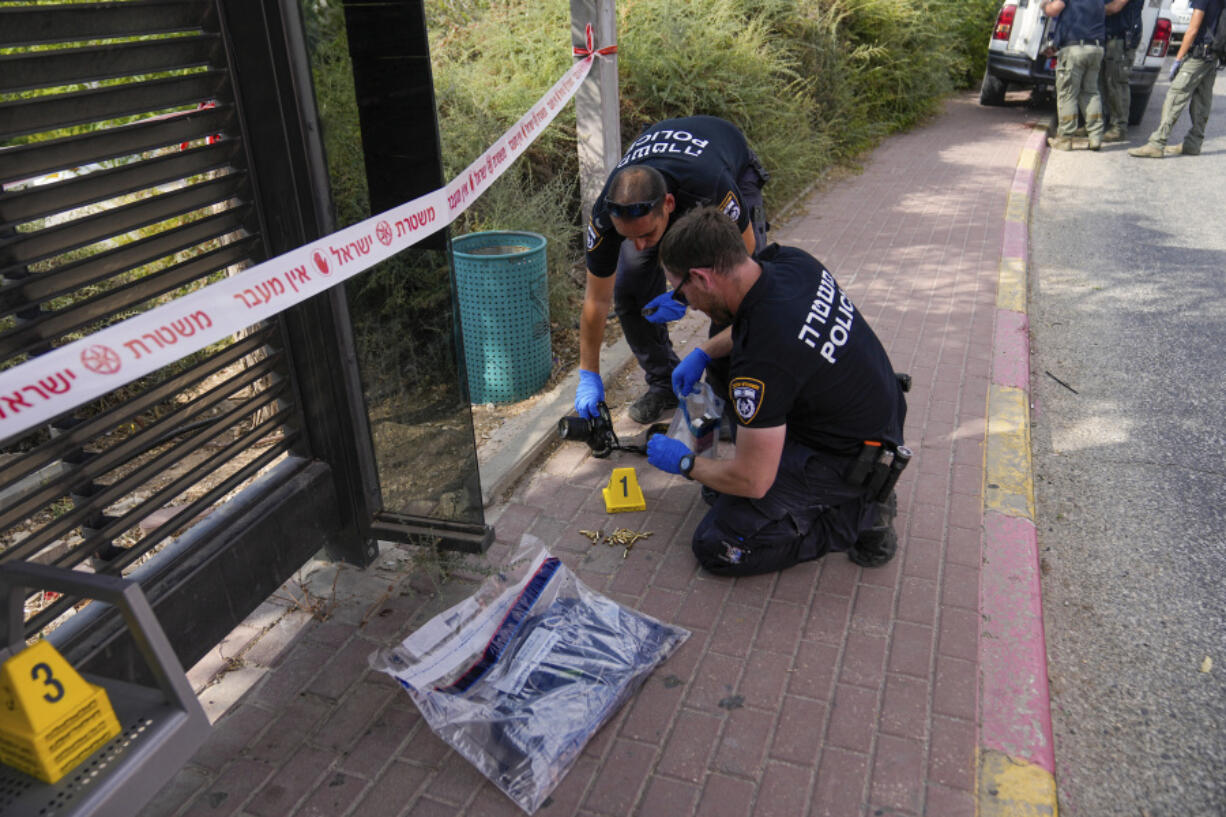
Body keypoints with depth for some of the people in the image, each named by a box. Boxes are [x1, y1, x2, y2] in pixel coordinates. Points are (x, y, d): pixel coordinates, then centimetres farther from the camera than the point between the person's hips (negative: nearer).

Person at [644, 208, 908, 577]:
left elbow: (753, 482, -24)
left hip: (849, 457, -9)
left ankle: (858, 517, -1)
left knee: (716, 547, -6)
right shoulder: (789, 259, -8)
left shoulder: (761, 360, -33)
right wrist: (704, 351, 15)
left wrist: (685, 463, -7)